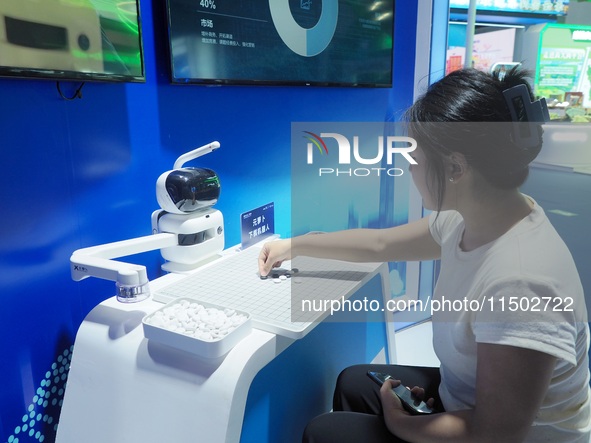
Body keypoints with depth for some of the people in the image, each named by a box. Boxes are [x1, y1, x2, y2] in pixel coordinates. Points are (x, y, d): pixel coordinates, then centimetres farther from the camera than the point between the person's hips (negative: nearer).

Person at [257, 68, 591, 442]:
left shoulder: (519, 282, -37)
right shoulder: (469, 219, -11)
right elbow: (381, 244, 4)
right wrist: (293, 245, 15)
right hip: (465, 398, 7)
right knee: (353, 383, 22)